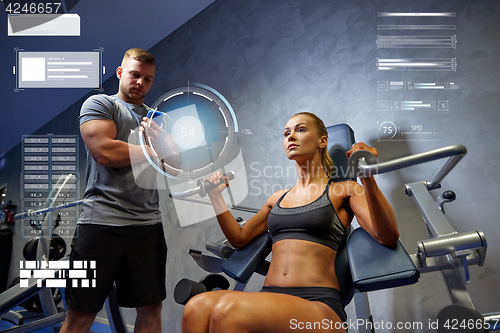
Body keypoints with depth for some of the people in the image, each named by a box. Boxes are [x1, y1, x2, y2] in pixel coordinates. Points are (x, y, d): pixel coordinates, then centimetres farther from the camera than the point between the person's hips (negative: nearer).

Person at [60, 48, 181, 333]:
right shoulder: (100, 104, 5)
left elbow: (177, 162, 13)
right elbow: (104, 152, -12)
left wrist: (161, 137, -7)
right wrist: (153, 150, 1)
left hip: (149, 223, 5)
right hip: (102, 221, -5)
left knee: (151, 307, 8)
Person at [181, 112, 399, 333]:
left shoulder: (343, 190, 7)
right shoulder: (278, 198, 21)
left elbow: (388, 237, -8)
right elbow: (239, 238, 29)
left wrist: (368, 179, -21)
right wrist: (216, 197, 19)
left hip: (319, 304, -4)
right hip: (269, 297, 5)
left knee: (229, 309, -33)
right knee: (197, 307, -27)